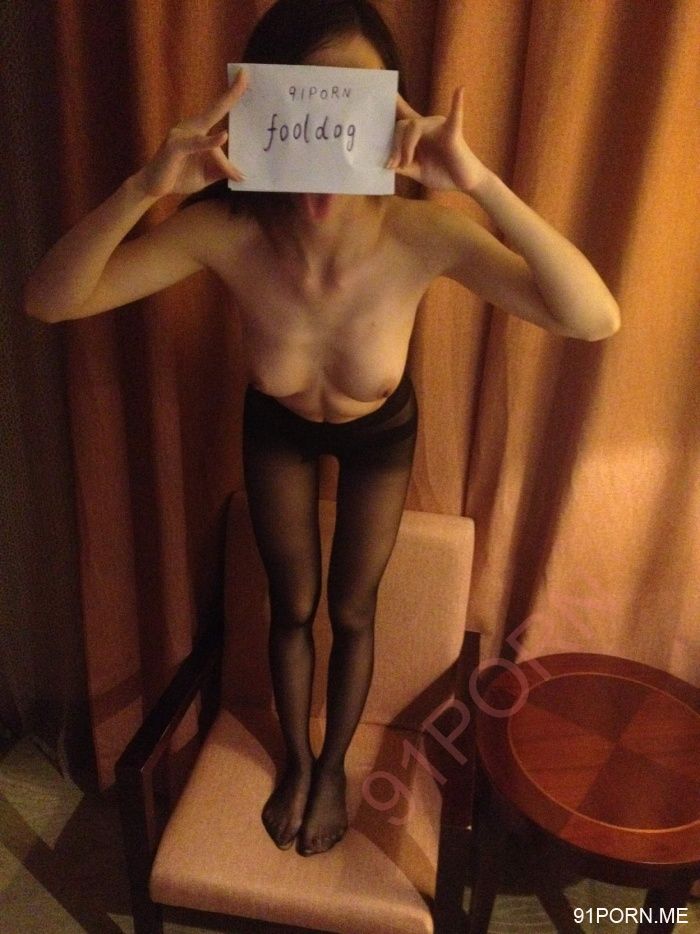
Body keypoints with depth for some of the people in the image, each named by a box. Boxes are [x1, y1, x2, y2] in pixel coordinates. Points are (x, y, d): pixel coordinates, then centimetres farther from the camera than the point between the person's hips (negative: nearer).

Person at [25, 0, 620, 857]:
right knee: (291, 606, 16)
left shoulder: (421, 233, -35)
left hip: (381, 432, 0)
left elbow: (596, 319, -40)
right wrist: (144, 187, -46)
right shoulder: (227, 230, -33)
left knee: (351, 610, 15)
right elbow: (48, 301, -31)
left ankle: (334, 766, 48)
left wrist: (482, 184, -50)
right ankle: (296, 759, 49)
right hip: (276, 428, 1)